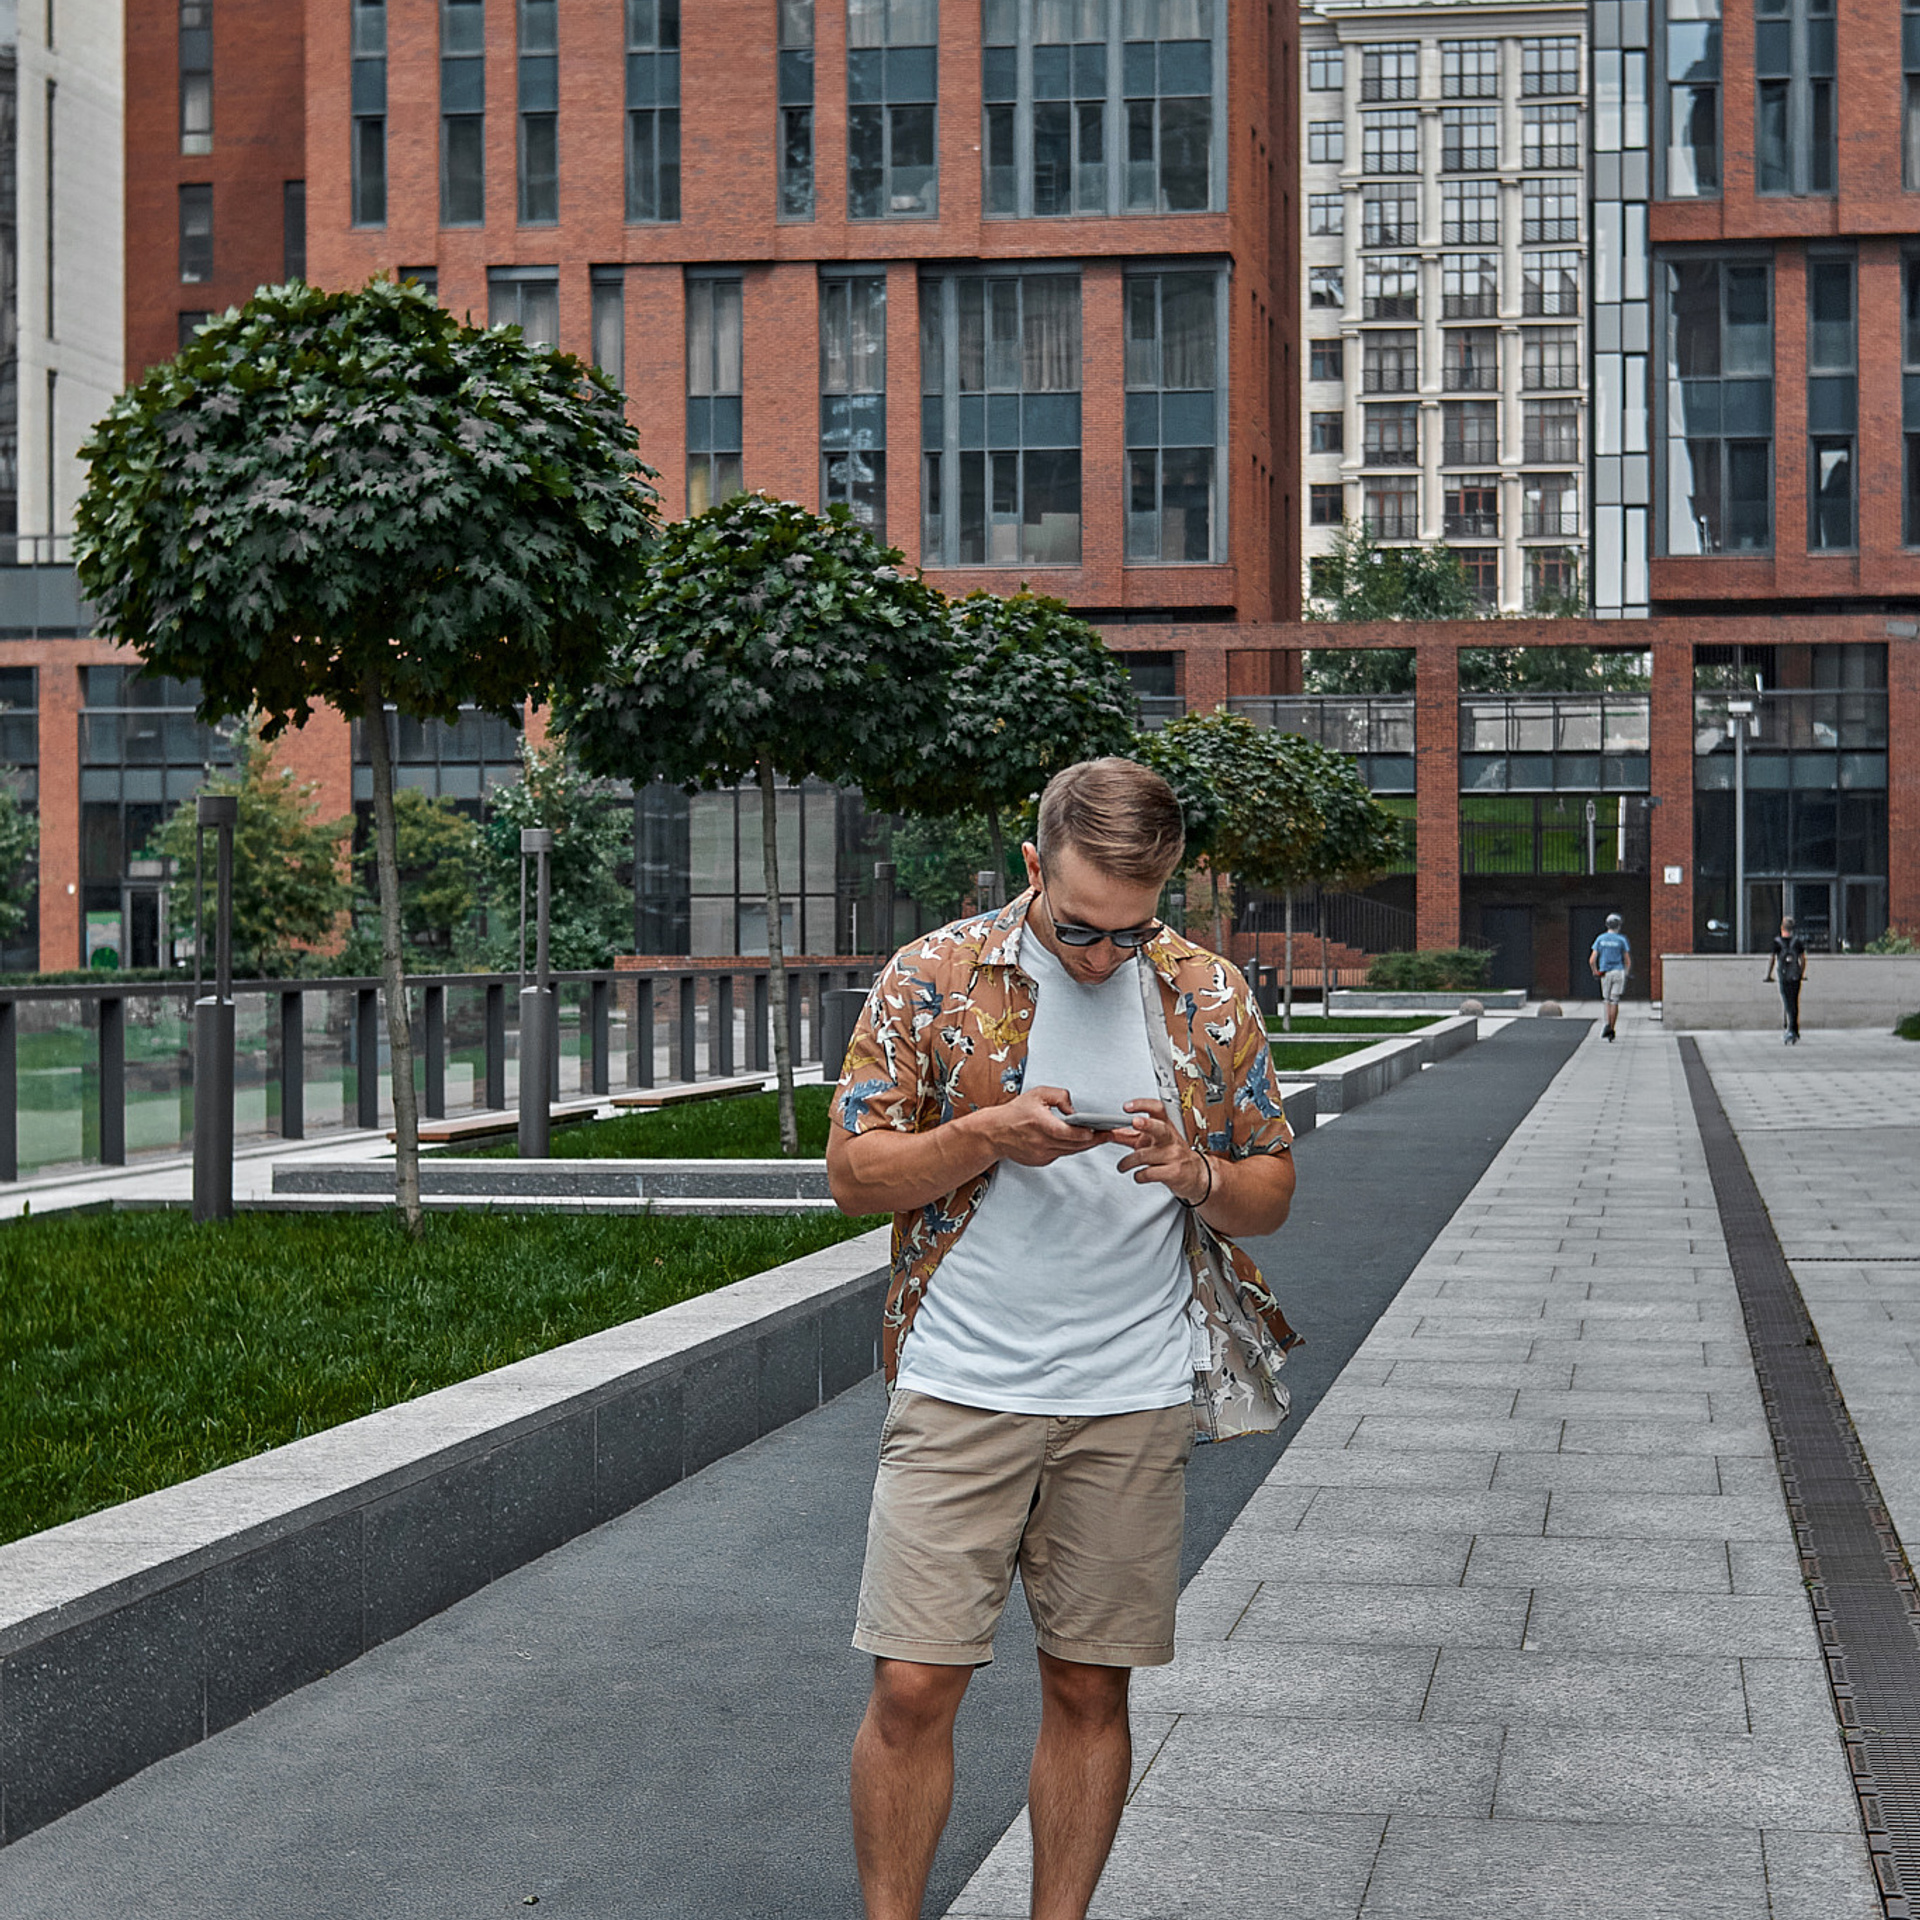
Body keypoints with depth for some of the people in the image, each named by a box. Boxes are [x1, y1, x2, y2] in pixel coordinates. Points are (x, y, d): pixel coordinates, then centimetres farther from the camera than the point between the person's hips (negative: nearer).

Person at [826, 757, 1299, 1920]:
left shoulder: (1208, 996, 4)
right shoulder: (934, 977, -1)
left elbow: (1273, 1193, 8)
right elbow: (855, 1172, 0)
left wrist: (1190, 1171, -14)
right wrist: (987, 1137, -17)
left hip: (1134, 1400, 2)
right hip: (960, 1388, -1)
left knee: (1091, 1689, 9)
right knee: (914, 1686, -4)